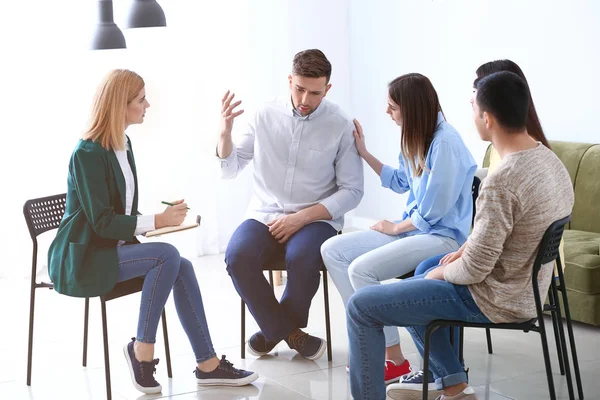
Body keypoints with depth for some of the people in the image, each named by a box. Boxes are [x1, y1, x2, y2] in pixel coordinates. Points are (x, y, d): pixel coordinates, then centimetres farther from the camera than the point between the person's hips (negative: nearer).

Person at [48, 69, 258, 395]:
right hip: (83, 258, -8)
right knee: (167, 255, -27)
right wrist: (157, 221, -21)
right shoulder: (88, 154, -16)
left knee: (182, 268, -15)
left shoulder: (123, 144, 12)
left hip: (112, 246, 8)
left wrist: (159, 219, -2)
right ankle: (141, 350, -18)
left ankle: (207, 364, -13)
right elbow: (101, 222, -20)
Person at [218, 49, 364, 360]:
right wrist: (225, 131, -11)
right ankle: (291, 332, -10)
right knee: (238, 256, -29)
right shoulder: (266, 115, 5)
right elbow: (229, 169, 9)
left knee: (302, 259, -35)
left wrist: (302, 217, -13)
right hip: (265, 216, 3)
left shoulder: (341, 126, -3)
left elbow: (352, 191, -3)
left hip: (316, 219, -2)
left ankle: (275, 329, -5)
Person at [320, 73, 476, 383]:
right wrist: (364, 153, 18)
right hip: (412, 227, 10)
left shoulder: (445, 143, -21)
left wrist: (396, 227, -5)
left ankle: (393, 358, -11)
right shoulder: (417, 138, 7)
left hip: (443, 236, -10)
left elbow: (433, 212, -20)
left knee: (362, 269, -26)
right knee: (332, 250, -2)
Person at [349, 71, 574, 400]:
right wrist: (467, 250, 8)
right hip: (528, 289, 9)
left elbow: (473, 270, -25)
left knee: (361, 306, -2)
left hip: (493, 301, -9)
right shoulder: (549, 159, -2)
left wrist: (442, 272, -5)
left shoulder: (501, 183, -31)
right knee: (412, 287, 30)